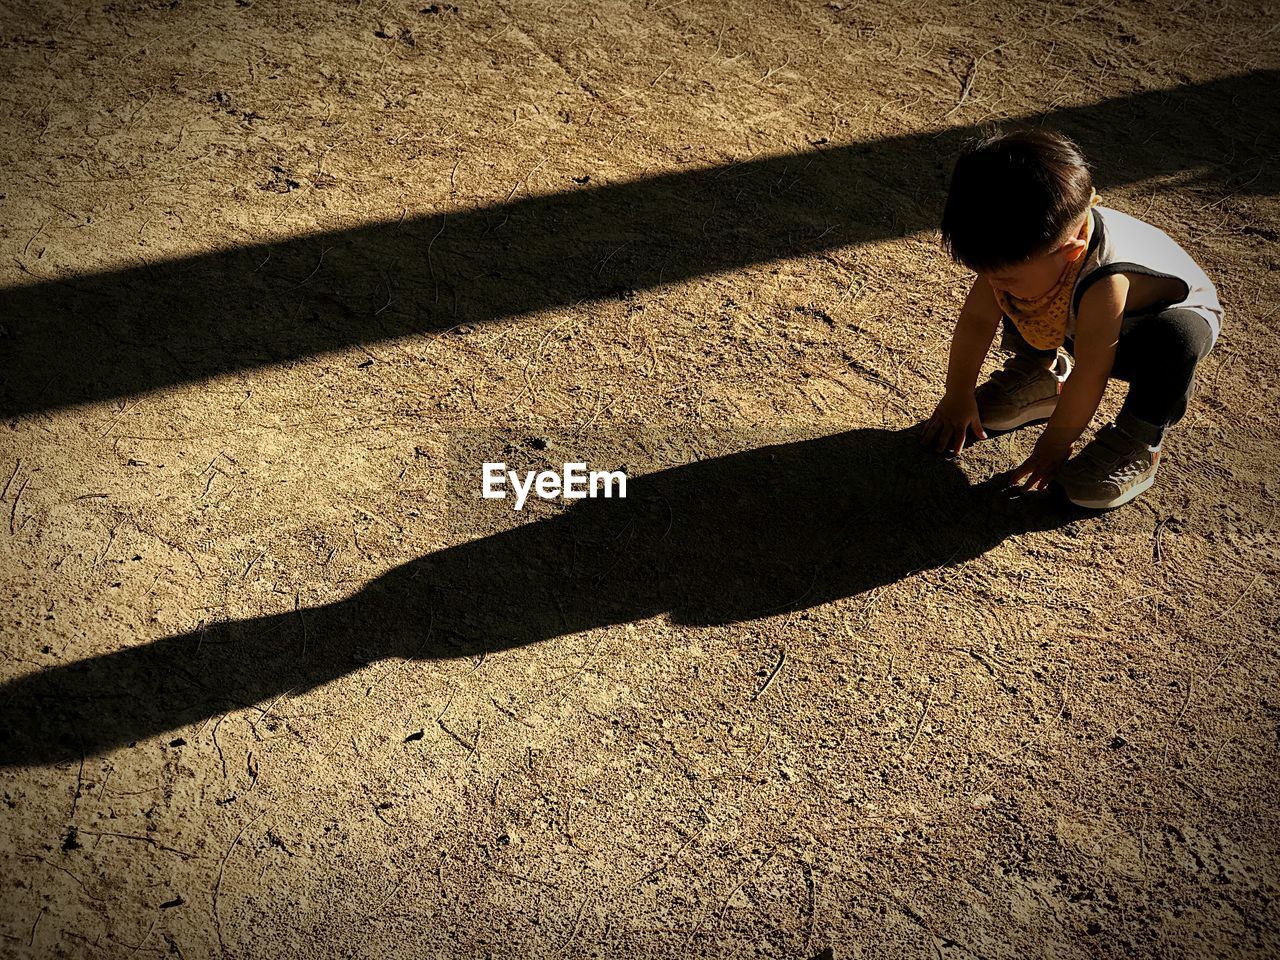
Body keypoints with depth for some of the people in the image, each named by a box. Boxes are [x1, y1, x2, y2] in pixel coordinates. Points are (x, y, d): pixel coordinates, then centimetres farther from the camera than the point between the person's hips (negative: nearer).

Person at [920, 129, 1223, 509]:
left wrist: (1052, 449, -23)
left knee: (1175, 339, -40)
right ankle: (1040, 371, 12)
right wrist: (957, 397, -6)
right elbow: (976, 319, -14)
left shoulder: (1105, 283, -45)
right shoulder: (1022, 246, -27)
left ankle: (1139, 443, -15)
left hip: (1179, 312, -5)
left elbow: (1087, 378, -35)